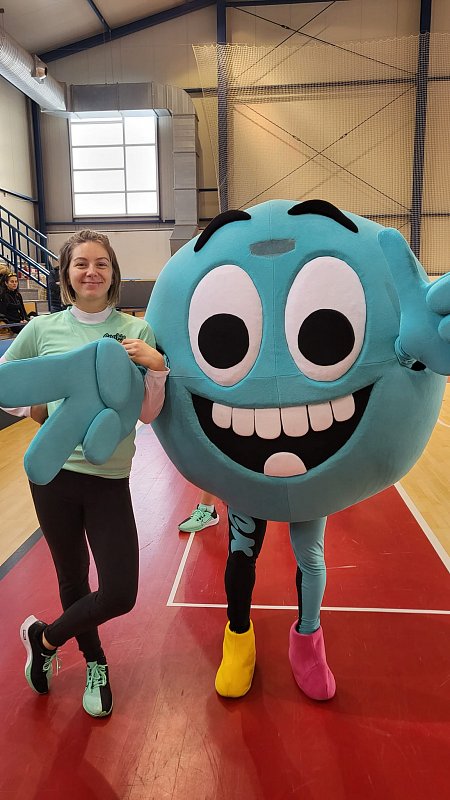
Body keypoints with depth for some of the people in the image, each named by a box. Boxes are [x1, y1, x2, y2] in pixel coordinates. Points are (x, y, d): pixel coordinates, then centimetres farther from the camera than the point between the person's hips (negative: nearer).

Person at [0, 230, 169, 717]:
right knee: (73, 580, 15)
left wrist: (157, 367, -17)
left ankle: (44, 639, 30)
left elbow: (147, 414, -2)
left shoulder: (136, 332, -2)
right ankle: (95, 664, 43)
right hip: (55, 471, 0)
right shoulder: (42, 329, 0)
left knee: (120, 595, 1)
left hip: (110, 478, 0)